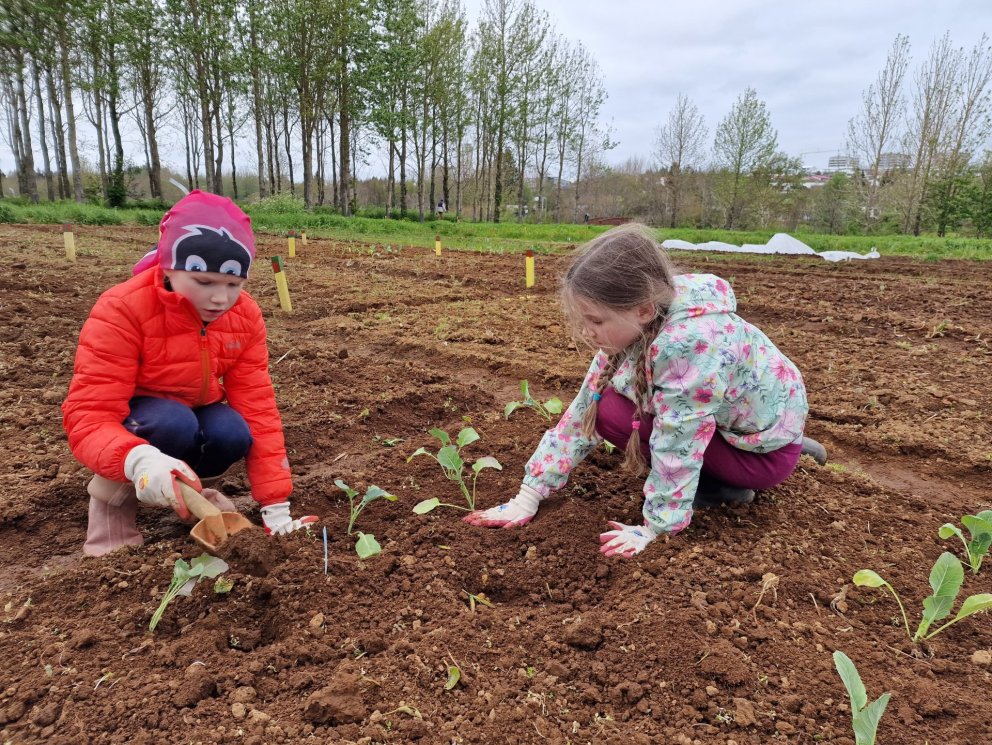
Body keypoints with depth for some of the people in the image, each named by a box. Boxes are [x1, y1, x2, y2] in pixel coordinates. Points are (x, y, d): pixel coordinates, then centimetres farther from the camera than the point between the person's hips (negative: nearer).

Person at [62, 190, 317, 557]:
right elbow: (88, 414, -34)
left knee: (234, 434, -29)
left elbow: (257, 407, -18)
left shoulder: (245, 316, -16)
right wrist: (139, 459, -59)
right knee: (174, 423, -36)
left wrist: (275, 506, -23)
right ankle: (112, 496, -7)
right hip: (132, 421, -3)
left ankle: (190, 487, 5)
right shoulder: (121, 310, -29)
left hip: (198, 413, 4)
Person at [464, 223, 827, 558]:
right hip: (728, 420, 8)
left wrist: (654, 528, -22)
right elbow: (582, 412, -10)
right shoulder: (629, 328, -11)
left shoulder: (689, 342, -36)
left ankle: (720, 486, -5)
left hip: (766, 450, -8)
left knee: (614, 410, -21)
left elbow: (676, 440, -31)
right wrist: (529, 495, -10)